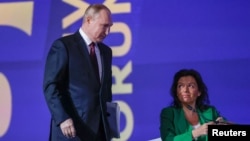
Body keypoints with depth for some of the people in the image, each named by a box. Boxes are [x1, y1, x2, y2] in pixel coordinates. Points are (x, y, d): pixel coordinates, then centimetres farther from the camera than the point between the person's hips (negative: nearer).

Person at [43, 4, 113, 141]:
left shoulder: (105, 51, 18)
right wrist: (62, 118, -21)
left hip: (99, 130, 6)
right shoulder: (63, 46, -4)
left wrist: (108, 123, 16)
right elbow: (50, 86, -11)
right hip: (72, 128, -6)